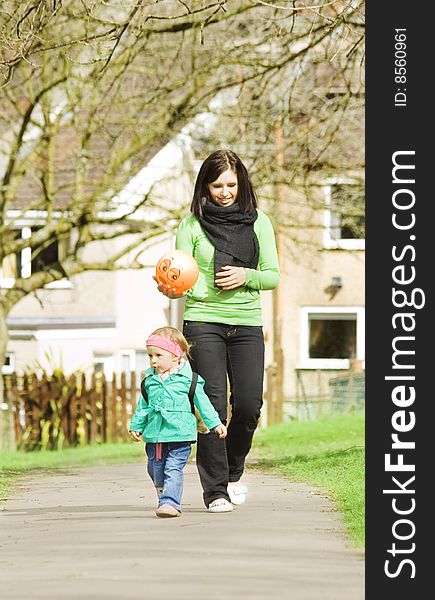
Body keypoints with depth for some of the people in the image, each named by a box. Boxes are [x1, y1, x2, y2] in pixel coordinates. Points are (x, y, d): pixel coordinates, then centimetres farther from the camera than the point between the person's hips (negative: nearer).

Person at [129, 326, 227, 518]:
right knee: (156, 471, 12)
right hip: (154, 435, 5)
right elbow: (143, 406, 20)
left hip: (179, 434, -5)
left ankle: (170, 502, -18)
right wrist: (136, 426, 16)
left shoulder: (187, 379, -1)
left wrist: (215, 423, 1)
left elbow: (202, 402, 3)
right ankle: (165, 497, 32)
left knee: (173, 470, -14)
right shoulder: (149, 380, 11)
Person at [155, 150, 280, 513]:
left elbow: (273, 276, 10)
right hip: (204, 322, -2)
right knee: (213, 405, -9)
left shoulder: (258, 222, 8)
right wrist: (171, 290, -24)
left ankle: (232, 472, 23)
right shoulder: (193, 225, 2)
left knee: (249, 405, -4)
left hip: (247, 324, 2)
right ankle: (215, 491, -4)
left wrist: (246, 276, -10)